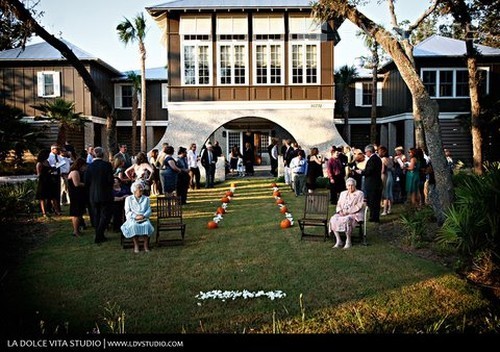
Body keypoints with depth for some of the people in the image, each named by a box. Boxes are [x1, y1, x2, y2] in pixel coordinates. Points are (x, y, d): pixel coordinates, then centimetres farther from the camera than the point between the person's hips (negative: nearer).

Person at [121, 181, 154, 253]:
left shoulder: (146, 199, 18)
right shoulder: (128, 199, 13)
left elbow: (149, 210, 8)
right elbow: (127, 212, 3)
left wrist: (143, 216, -13)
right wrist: (135, 216, -14)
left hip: (144, 219, 1)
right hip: (132, 219, -1)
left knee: (147, 225, -33)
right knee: (134, 226, -36)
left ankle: (146, 245, -28)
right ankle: (136, 246, -31)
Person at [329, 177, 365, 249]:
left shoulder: (359, 193, 5)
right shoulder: (343, 193, 21)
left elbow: (359, 206, -6)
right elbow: (339, 204, 16)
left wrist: (348, 212, -16)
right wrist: (340, 211, -6)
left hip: (355, 214, -5)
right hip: (342, 213, 5)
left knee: (347, 219, -38)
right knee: (333, 219, -26)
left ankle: (348, 242, -26)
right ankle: (338, 241, -23)